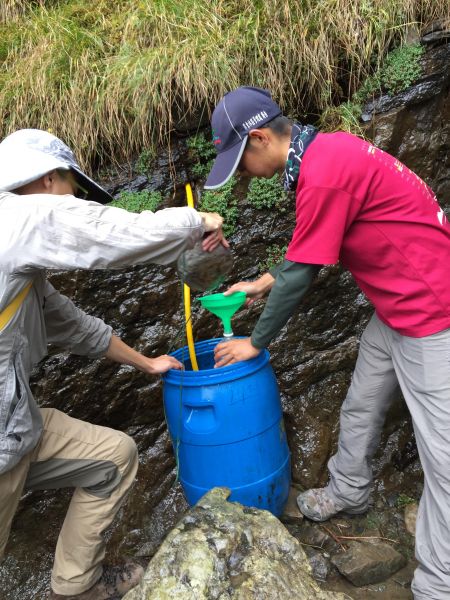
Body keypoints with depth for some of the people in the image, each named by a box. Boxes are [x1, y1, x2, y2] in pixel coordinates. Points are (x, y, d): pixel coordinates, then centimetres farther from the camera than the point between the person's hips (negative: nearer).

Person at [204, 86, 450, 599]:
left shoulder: (323, 174, -25)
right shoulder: (327, 148, 5)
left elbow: (301, 274, -19)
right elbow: (313, 241, 16)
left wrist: (256, 342, -5)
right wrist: (266, 281, 13)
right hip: (396, 304, 10)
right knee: (361, 404, 22)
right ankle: (349, 492, 44)